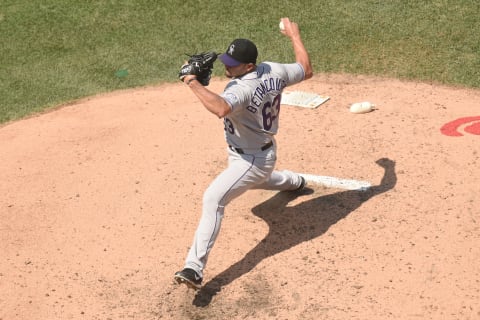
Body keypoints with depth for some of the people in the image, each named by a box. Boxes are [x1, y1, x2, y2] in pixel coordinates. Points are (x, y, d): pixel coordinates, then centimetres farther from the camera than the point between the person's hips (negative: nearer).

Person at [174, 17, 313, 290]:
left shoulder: (241, 89, -33)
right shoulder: (274, 71, -9)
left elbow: (221, 108, -55)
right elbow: (306, 71, 7)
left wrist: (193, 83, -43)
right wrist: (295, 35, 17)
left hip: (251, 160, -10)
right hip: (263, 150, 10)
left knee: (213, 199, -22)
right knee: (254, 178, 43)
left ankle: (195, 269, -27)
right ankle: (294, 181, 69)